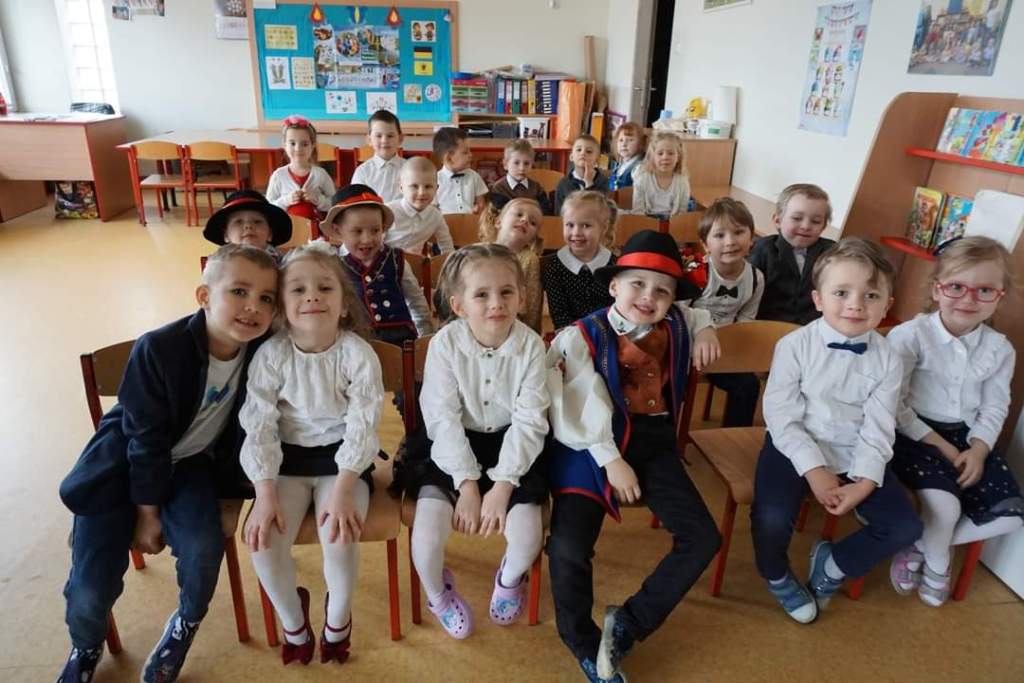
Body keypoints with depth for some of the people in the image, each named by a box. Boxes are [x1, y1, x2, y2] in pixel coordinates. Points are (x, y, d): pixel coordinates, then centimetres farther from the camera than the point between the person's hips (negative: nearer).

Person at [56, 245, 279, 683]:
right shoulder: (158, 349, -26)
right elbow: (146, 439, -17)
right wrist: (146, 513, -10)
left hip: (191, 464, 2)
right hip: (126, 465, -2)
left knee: (203, 549, -23)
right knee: (89, 588, -8)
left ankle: (187, 621, 12)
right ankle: (85, 648, 29)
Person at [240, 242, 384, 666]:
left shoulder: (357, 353, -14)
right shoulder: (271, 355, -10)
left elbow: (361, 426, -15)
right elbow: (258, 426, -10)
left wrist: (342, 491, -22)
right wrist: (265, 494, -17)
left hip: (342, 458, -2)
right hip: (289, 457, 2)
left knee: (340, 540, -22)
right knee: (263, 541, -16)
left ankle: (338, 618, 13)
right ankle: (292, 619, 17)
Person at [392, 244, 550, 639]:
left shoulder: (530, 345, -13)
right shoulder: (444, 344, -15)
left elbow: (529, 421, -13)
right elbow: (444, 419, -16)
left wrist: (503, 484, -20)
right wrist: (467, 484, -21)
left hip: (510, 447, 1)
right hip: (452, 449, 0)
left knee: (526, 534, -17)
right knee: (427, 532, -20)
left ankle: (510, 578, 23)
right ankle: (438, 592, 18)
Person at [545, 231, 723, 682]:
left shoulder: (674, 325, 12)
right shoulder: (581, 337, -5)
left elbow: (697, 316, 37)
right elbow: (583, 409, -13)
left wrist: (705, 330, 14)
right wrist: (610, 460, -18)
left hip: (654, 442, 5)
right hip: (593, 446, -5)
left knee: (703, 538, -6)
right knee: (568, 547, -20)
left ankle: (628, 622, 10)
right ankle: (585, 646, 8)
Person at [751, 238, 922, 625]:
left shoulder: (887, 360, -4)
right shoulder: (794, 345, -13)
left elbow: (878, 430, -4)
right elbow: (781, 415, -14)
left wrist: (864, 483, -16)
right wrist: (814, 469, -20)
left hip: (853, 455, 4)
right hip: (795, 448, -4)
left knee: (905, 527, -4)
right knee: (771, 518, -25)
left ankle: (834, 565, 23)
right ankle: (777, 577, 11)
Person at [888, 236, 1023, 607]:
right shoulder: (909, 335, -13)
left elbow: (994, 409, 7)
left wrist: (978, 448, -11)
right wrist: (936, 444, -16)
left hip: (966, 438, 6)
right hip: (913, 433, -6)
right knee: (944, 506, -27)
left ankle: (920, 546, 12)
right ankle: (937, 563, 11)